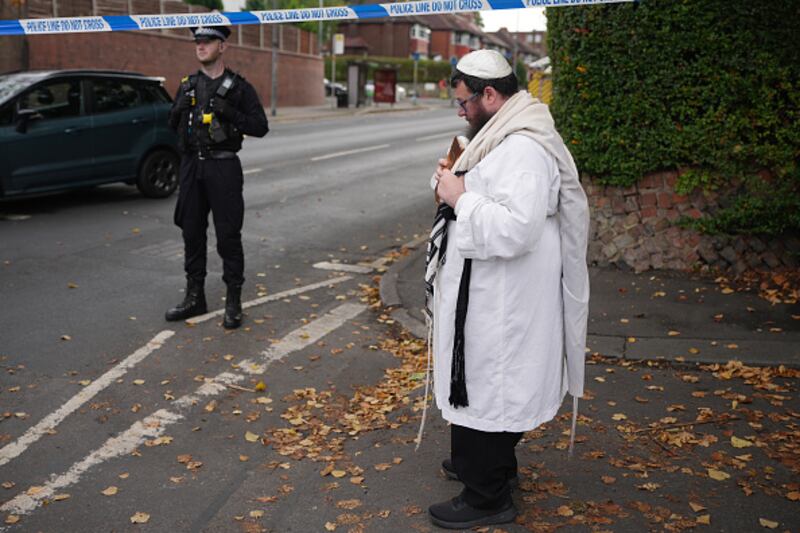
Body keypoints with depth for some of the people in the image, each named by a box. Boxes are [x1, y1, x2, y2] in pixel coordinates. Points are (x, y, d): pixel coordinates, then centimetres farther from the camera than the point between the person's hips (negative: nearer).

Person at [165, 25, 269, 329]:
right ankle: (195, 298, 21)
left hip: (223, 168, -5)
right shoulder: (188, 85, 12)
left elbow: (260, 127, -6)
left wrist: (229, 113, -19)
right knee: (192, 232, 9)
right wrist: (180, 110, -4)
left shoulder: (238, 87, -2)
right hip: (192, 167, 5)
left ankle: (233, 303, 7)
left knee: (228, 235, -3)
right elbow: (173, 125, 18)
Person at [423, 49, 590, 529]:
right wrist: (457, 182, 7)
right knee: (481, 385, 24)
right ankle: (490, 463, 43)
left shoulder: (524, 150, -23)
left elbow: (514, 229, -33)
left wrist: (460, 197, -23)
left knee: (485, 391, 1)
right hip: (487, 296, 11)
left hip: (503, 307, -11)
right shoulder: (504, 137, 12)